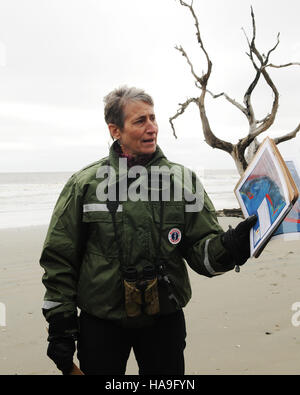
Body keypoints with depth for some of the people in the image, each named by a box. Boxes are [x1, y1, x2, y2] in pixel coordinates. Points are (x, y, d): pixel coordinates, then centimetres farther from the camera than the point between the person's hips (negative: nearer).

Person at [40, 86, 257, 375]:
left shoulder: (182, 180, -1)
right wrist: (60, 324, -3)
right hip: (100, 321, -1)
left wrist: (227, 246, -26)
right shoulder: (85, 183, -4)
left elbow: (201, 248, -3)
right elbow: (60, 259, -1)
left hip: (165, 320, 1)